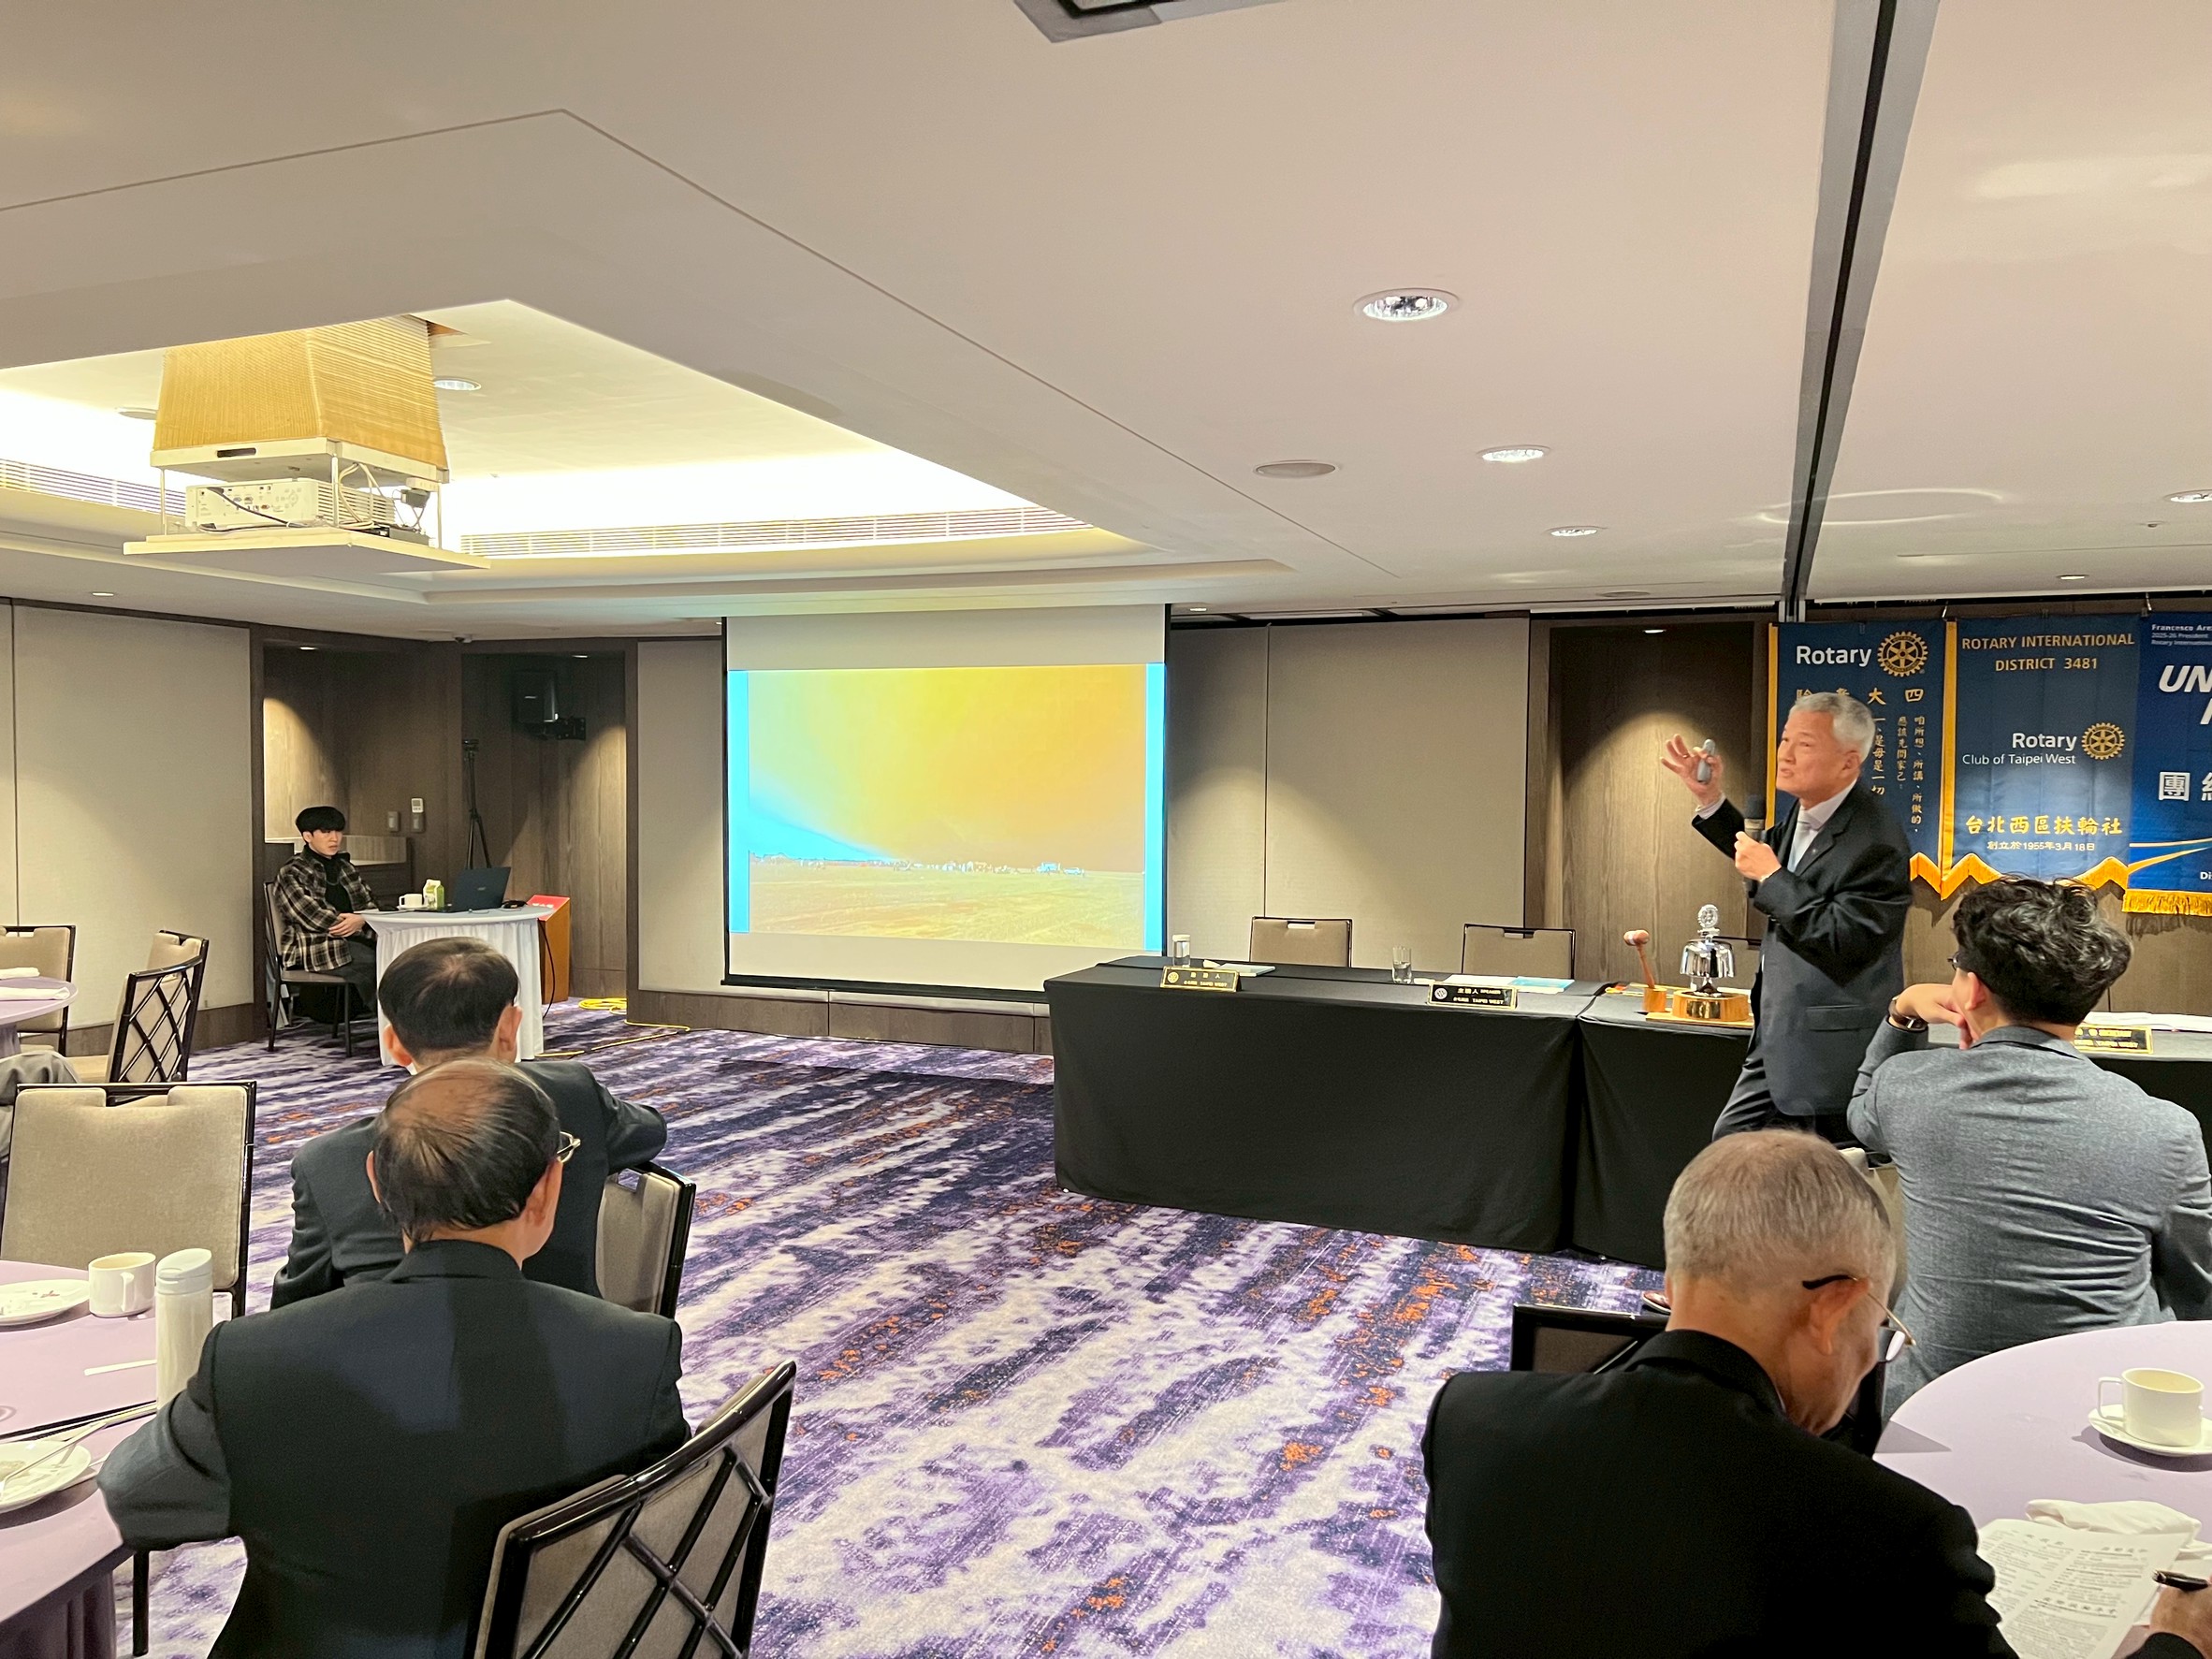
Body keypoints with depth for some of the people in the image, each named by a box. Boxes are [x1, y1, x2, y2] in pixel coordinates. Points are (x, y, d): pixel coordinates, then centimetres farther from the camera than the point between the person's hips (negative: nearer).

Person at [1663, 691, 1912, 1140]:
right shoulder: (1804, 810, 5)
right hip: (1778, 1032, 9)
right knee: (1729, 1142, 16)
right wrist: (1710, 798, 15)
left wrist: (1771, 876, -21)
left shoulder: (1874, 841, -23)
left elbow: (1844, 940, -27)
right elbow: (1765, 854, 25)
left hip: (1833, 1048, -9)